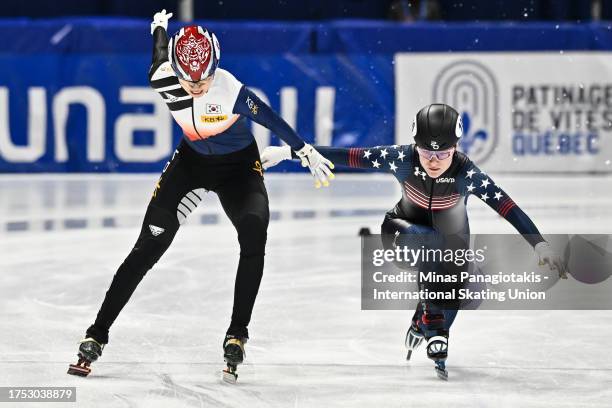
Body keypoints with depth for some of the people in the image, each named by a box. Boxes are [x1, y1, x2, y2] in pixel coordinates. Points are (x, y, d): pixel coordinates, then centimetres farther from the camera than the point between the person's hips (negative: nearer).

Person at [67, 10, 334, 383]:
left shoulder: (231, 92, -34)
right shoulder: (164, 78, -23)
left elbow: (272, 120, -20)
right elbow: (161, 52, 0)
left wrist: (307, 153, -11)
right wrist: (160, 26, 23)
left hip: (239, 167, -3)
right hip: (192, 162, 3)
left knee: (254, 238, -26)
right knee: (148, 247, -5)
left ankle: (237, 336, -13)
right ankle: (97, 336, -1)